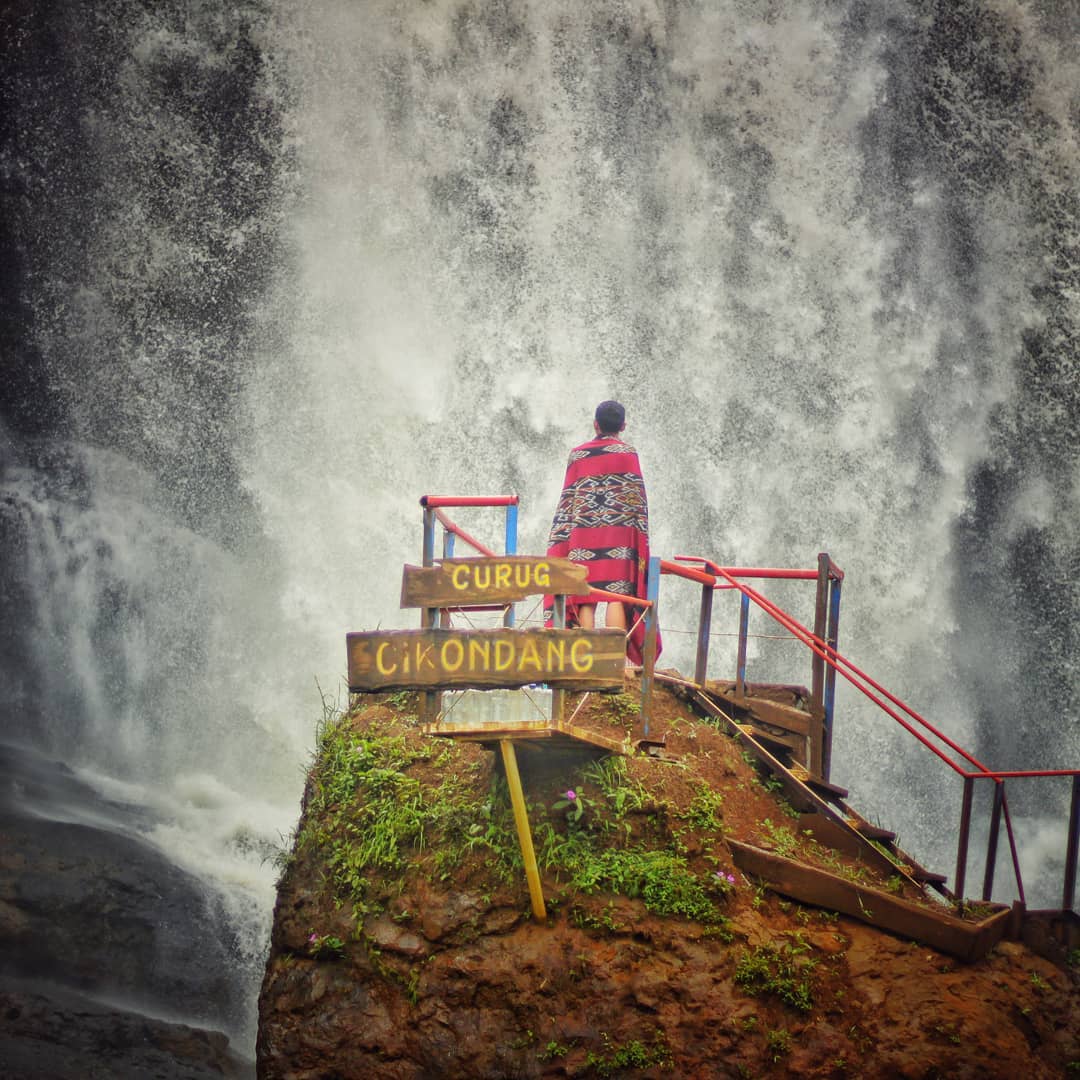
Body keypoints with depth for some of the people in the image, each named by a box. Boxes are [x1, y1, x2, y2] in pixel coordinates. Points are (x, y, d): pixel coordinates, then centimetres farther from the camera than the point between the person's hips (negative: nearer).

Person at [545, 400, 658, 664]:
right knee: (617, 596, -6)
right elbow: (637, 498, 2)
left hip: (582, 534, 2)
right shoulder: (628, 453, 5)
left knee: (585, 600, 1)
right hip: (619, 534, -2)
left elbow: (567, 499, 12)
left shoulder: (578, 454, 12)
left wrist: (560, 541, 15)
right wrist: (642, 538, 5)